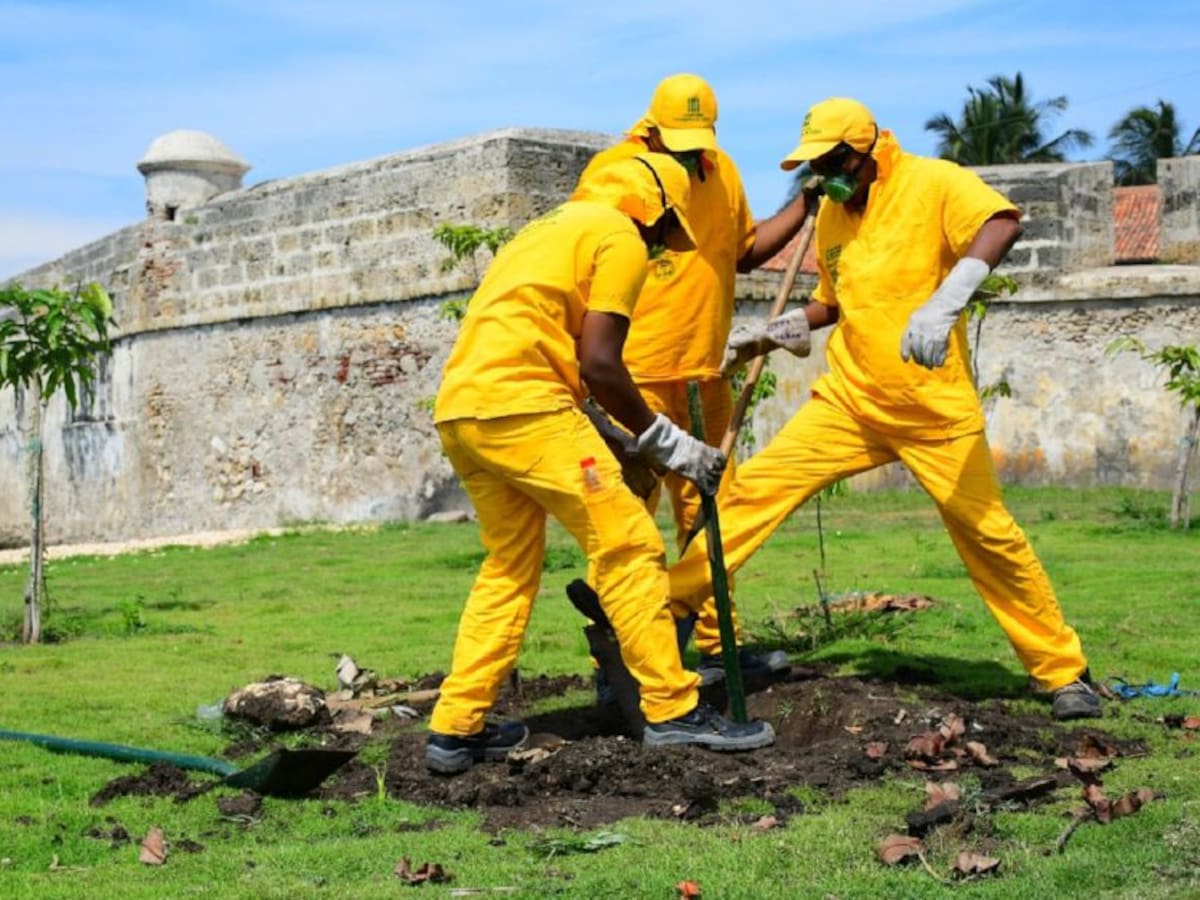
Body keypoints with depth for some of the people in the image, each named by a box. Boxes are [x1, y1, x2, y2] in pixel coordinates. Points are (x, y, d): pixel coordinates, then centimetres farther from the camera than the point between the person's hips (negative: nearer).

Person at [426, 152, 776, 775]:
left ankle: (455, 729, 17)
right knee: (628, 547, -3)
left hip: (459, 409, 9)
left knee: (510, 567, 18)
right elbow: (598, 362, -8)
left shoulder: (553, 228, 30)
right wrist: (661, 440, 1)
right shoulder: (621, 237, 3)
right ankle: (673, 710, 0)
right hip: (522, 404, -9)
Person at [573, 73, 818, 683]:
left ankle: (716, 645, 23)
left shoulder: (722, 170, 10)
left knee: (709, 515, 13)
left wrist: (804, 205, 10)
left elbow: (745, 253, 20)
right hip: (635, 378, -7)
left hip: (704, 375, 7)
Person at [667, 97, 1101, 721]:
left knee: (989, 535, -1)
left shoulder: (933, 183, -11)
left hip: (935, 410, -5)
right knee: (757, 486, -6)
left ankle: (1063, 671, 14)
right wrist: (777, 333, 7)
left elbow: (1001, 224, -32)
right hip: (849, 400, 5)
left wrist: (944, 303, -47)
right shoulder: (832, 213, 9)